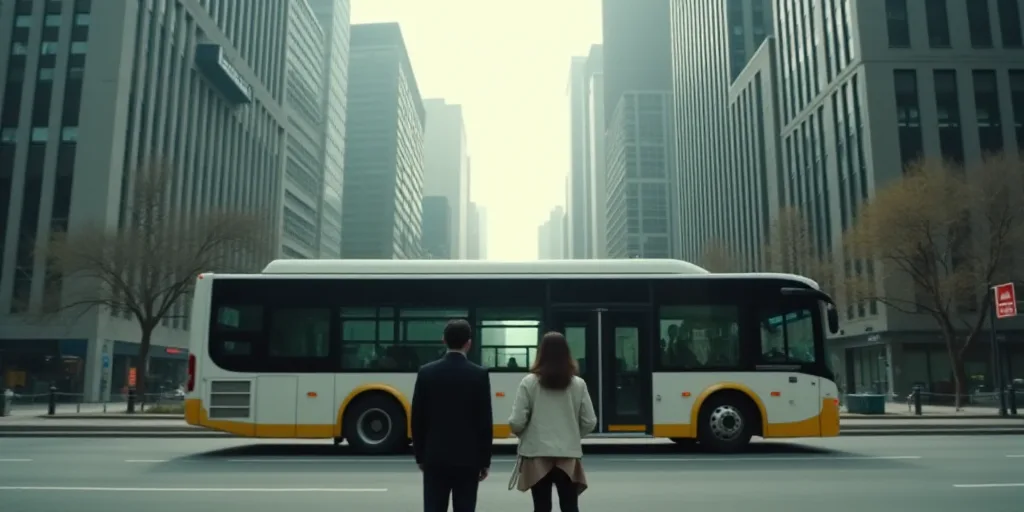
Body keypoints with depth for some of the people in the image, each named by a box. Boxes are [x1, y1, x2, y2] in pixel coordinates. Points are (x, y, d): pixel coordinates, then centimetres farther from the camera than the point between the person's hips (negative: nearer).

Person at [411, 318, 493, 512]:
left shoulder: (426, 372, -2)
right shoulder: (479, 374, -7)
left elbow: (417, 418, 1)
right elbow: (485, 421, -6)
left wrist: (420, 456, 11)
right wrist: (485, 460, 3)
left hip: (435, 456, 2)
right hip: (468, 458, -1)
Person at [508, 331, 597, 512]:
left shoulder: (529, 382, -8)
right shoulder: (578, 384, -3)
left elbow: (517, 422, -10)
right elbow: (589, 422, 0)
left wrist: (525, 434, 12)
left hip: (537, 455, -1)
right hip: (569, 456, 1)